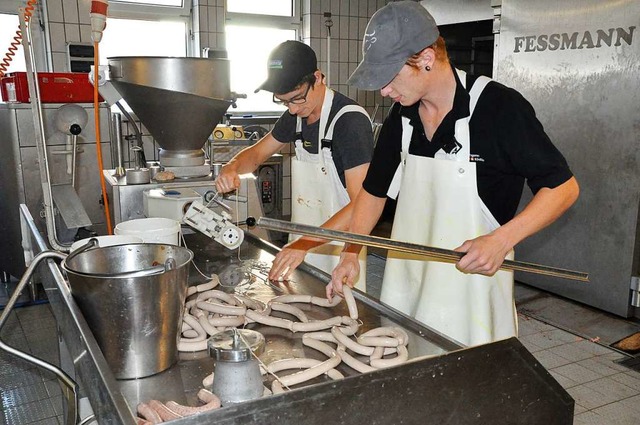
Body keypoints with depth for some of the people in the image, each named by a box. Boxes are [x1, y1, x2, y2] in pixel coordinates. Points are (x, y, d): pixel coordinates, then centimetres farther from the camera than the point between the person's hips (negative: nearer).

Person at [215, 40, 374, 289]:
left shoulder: (351, 120, -21)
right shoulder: (296, 115, 4)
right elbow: (258, 152, 17)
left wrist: (305, 243, -33)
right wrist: (232, 167, -7)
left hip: (337, 250, -7)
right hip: (302, 244, 7)